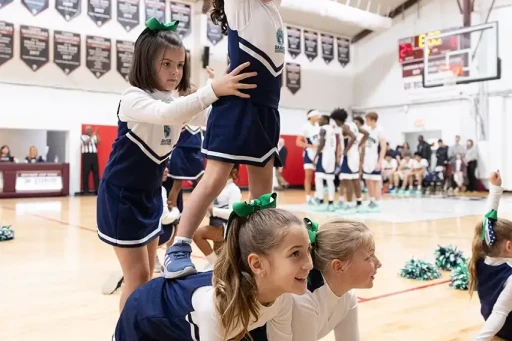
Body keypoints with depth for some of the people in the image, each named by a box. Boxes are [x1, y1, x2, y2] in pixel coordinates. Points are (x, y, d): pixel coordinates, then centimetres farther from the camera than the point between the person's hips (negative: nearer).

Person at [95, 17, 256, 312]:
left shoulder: (178, 103, 3)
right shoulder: (133, 98, -20)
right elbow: (165, 114, -41)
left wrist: (229, 94, -27)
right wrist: (213, 90, -50)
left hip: (150, 195, 7)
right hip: (121, 196, -7)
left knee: (148, 274, 12)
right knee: (137, 276, -4)